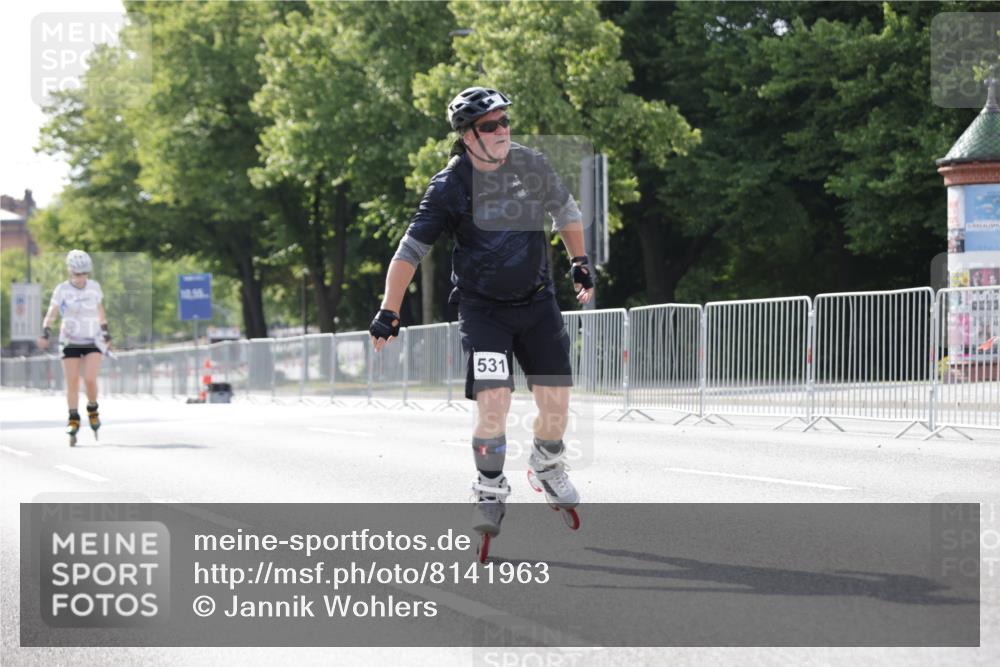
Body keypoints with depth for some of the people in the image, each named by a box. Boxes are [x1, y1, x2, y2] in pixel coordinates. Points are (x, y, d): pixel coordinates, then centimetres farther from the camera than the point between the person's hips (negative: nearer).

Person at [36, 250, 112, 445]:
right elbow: (51, 314, -11)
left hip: (93, 341, 1)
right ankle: (73, 420, 5)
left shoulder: (94, 287, 3)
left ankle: (92, 411, 10)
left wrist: (106, 334, 23)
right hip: (70, 342, -1)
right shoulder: (62, 290, -6)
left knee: (90, 379, -15)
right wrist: (45, 334, -26)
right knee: (72, 382, -5)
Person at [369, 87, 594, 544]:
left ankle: (548, 465, 32)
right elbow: (411, 250, -10)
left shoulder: (531, 166, -3)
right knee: (493, 402, -17)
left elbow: (565, 212, 16)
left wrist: (579, 263, 18)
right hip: (483, 309, -3)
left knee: (556, 400, 1)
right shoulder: (450, 186, -12)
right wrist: (389, 313, -15)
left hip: (537, 303, 3)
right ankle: (490, 491, 3)